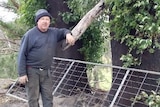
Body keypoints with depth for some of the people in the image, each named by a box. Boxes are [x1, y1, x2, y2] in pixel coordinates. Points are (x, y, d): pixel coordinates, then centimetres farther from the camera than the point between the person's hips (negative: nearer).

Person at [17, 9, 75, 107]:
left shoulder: (53, 32, 8)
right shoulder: (30, 34, -7)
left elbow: (63, 31, 24)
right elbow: (22, 55, -8)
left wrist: (68, 34, -4)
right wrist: (22, 73, -13)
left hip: (45, 71, 5)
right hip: (32, 70, -5)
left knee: (48, 97, 8)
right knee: (33, 98, 0)